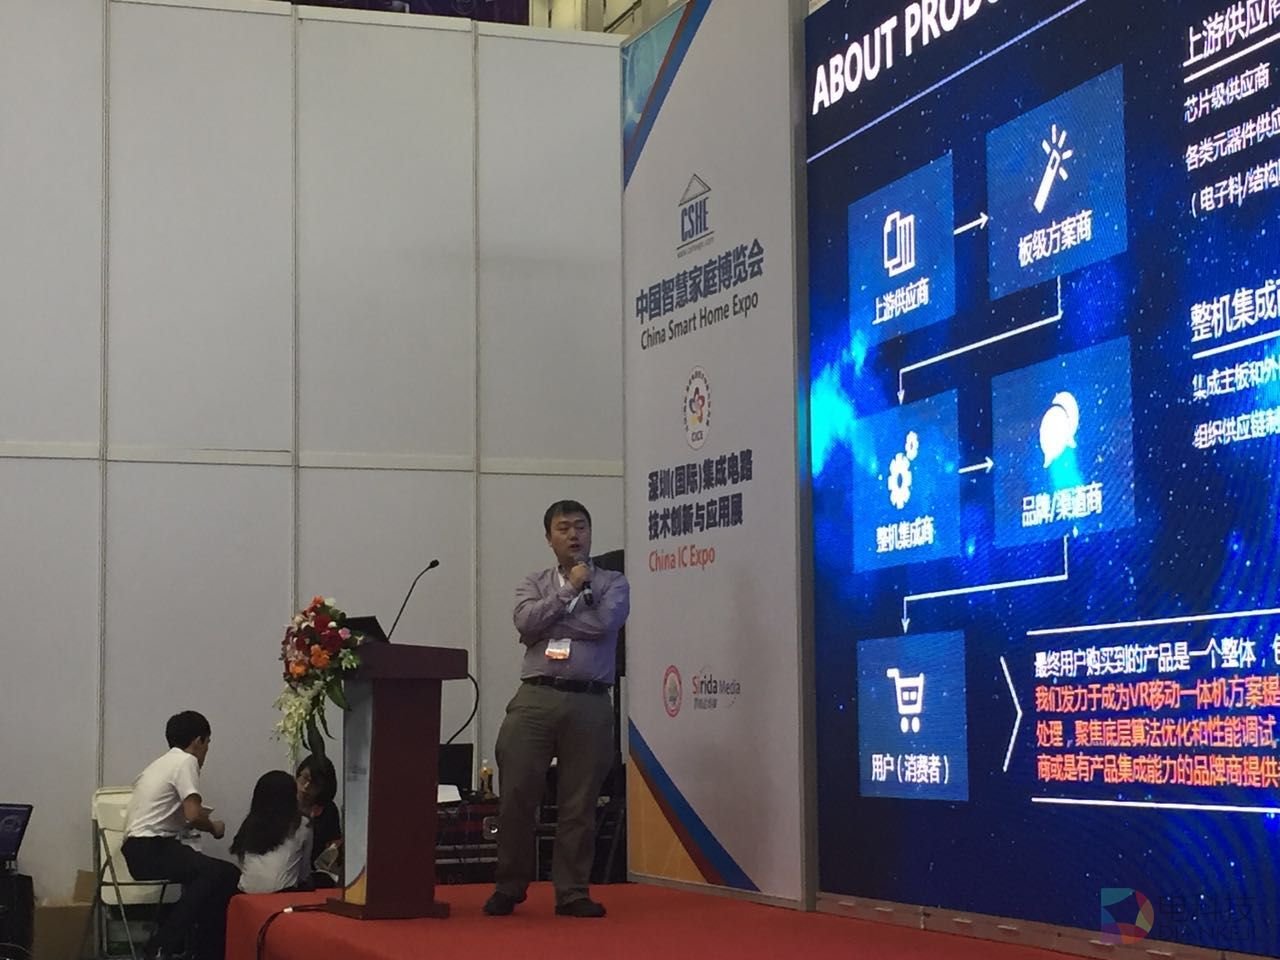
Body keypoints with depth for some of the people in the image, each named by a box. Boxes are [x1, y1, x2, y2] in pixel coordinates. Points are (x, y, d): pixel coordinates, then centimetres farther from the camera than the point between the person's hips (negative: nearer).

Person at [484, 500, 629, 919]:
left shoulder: (612, 583, 11)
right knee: (515, 795, -3)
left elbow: (604, 622, -9)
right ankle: (508, 888, 9)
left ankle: (572, 892, 10)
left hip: (589, 703, -1)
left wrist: (550, 622, -3)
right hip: (535, 699, 1)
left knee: (579, 803, 1)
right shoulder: (534, 584, 15)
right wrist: (569, 590, -4)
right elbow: (526, 623, -6)